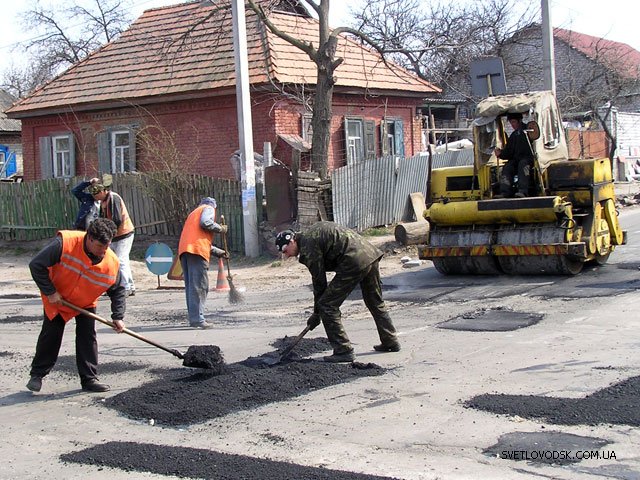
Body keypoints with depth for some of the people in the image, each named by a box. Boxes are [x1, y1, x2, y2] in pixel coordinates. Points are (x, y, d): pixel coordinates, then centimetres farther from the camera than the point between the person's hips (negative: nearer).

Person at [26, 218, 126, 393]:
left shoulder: (112, 262, -24)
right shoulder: (65, 243, -34)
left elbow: (117, 290, -7)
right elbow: (36, 265, -28)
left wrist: (118, 317, -13)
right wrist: (50, 292, -26)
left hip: (86, 303, 2)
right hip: (56, 298, -2)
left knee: (88, 338, -4)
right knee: (50, 336, 2)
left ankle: (89, 379, 6)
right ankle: (37, 374, 19)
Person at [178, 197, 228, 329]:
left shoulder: (194, 213, 37)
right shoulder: (209, 209, 13)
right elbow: (205, 223, -10)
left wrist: (219, 252, 41)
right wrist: (220, 229, 4)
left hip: (184, 250, 8)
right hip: (197, 250, -8)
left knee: (190, 285, 10)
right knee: (199, 285, -11)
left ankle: (193, 317, 10)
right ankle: (197, 319, -17)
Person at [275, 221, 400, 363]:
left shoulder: (308, 246, -7)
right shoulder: (312, 231, 22)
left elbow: (319, 281, -4)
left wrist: (316, 314, 4)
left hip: (354, 263, -10)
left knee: (327, 306, -3)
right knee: (375, 302, 25)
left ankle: (343, 351, -3)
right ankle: (390, 342, 35)